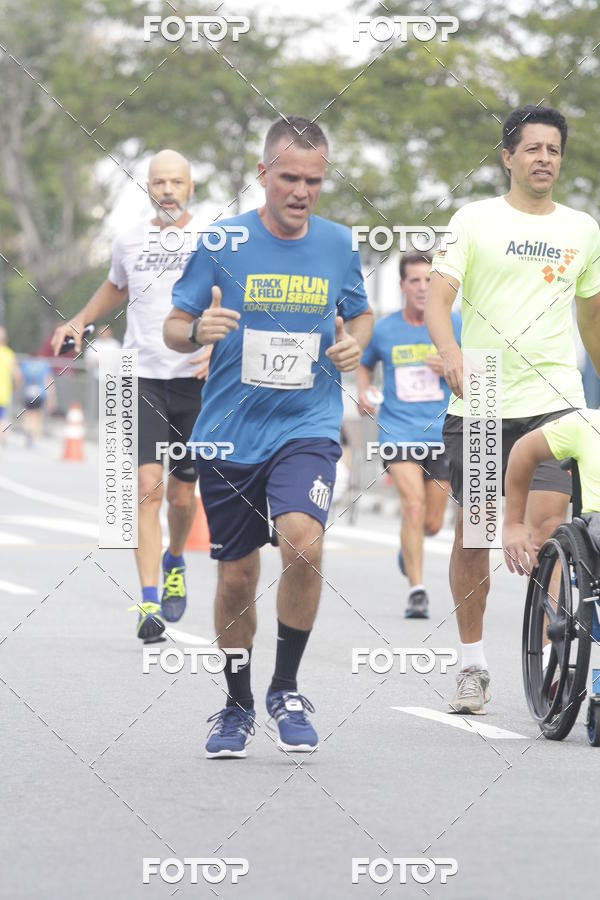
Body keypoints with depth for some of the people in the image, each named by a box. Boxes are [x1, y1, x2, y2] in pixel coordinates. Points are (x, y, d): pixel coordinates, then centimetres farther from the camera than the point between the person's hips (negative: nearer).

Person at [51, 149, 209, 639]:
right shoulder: (129, 241, 5)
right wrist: (80, 321, 15)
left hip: (196, 379, 0)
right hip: (141, 377, 0)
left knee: (182, 494, 10)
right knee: (148, 486, -15)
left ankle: (174, 562, 43)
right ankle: (149, 603, -17)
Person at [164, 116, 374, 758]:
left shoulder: (338, 244, 3)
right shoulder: (222, 243, -3)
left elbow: (359, 314, 19)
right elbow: (173, 328, 3)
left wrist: (355, 342, -3)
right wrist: (197, 330, -20)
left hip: (308, 425, 0)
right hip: (229, 434, 0)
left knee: (303, 544, -24)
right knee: (236, 577, 7)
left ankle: (286, 689, -5)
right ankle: (237, 706, 29)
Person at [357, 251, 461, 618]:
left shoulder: (454, 324, 1)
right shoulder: (384, 330, 2)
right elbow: (365, 365, 21)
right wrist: (364, 392, 1)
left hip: (442, 435, 1)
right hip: (398, 432, -1)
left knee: (432, 525, 6)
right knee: (413, 505, -21)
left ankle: (408, 546, 43)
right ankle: (417, 590, -16)